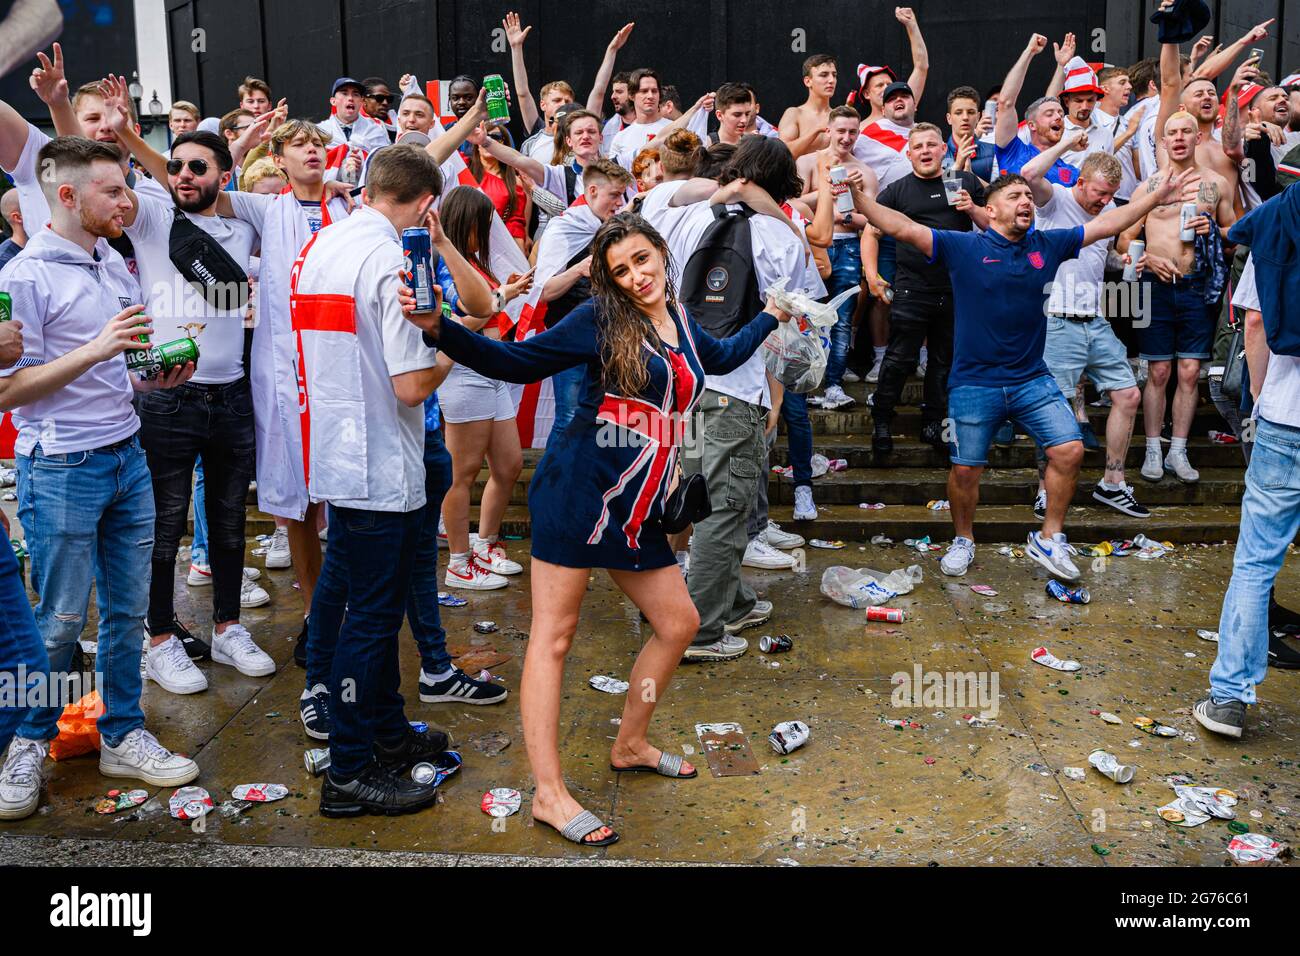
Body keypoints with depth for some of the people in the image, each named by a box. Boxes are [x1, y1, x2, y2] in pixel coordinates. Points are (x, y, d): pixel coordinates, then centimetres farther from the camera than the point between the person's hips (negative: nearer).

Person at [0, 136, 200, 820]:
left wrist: (155, 377, 3)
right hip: (63, 470, -7)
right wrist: (95, 351, -23)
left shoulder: (114, 264, 12)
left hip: (128, 457, 7)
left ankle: (122, 736, 25)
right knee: (60, 622, 4)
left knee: (128, 610, 12)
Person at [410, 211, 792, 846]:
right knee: (554, 634, -4)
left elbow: (723, 359, 36)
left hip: (638, 509, 7)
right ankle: (548, 794, 1)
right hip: (579, 490, -7)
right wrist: (437, 329, -20)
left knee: (679, 624, 12)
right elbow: (517, 362, -8)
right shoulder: (601, 320, -5)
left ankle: (629, 745, 31)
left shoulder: (681, 325, 14)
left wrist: (772, 315, 44)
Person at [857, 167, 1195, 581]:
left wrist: (1156, 197, 13)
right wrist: (860, 199, -26)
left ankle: (1049, 540, 13)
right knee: (965, 469, 4)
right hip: (974, 384, -3)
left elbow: (1105, 225, 13)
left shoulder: (1047, 245, 6)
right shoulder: (963, 248, -6)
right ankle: (963, 541, 29)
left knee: (1070, 450, -5)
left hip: (1032, 379, 4)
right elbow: (903, 228, -14)